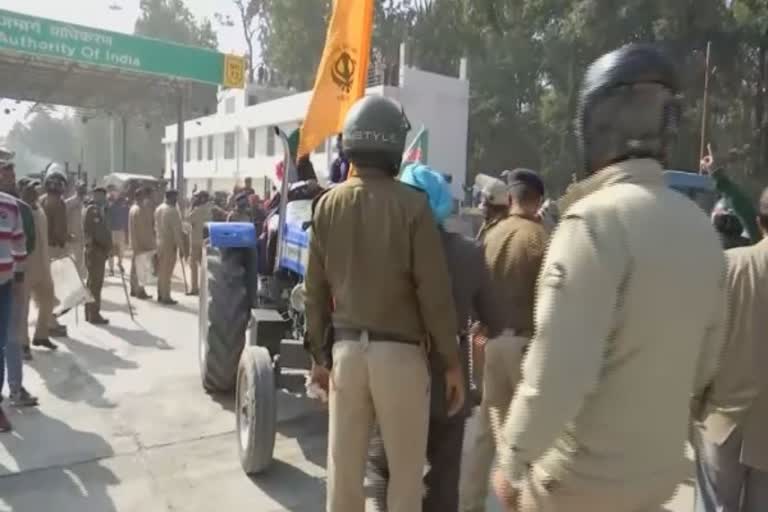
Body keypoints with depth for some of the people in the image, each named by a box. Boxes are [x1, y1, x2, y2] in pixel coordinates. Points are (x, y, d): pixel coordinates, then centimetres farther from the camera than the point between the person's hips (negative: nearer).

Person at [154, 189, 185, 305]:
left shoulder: (158, 209, 8)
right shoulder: (173, 211, -17)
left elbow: (156, 226, 10)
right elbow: (177, 231, -18)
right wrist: (182, 248, -14)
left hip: (159, 242, 8)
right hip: (169, 244, -8)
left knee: (161, 271, 14)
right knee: (167, 272, -1)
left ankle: (160, 295, 22)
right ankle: (166, 297, 4)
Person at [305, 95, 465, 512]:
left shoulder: (328, 205, 1)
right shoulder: (411, 204, -12)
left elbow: (316, 290, 4)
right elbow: (434, 291, -12)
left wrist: (319, 353, 13)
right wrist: (452, 362, -2)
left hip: (346, 347, 4)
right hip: (399, 351, -4)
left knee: (344, 465, 16)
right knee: (406, 469, 13)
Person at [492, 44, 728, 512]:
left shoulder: (597, 218, -22)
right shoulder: (701, 227, 0)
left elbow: (558, 368, -27)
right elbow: (706, 363, 9)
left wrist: (513, 460, -13)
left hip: (582, 474, -6)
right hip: (661, 467, 7)